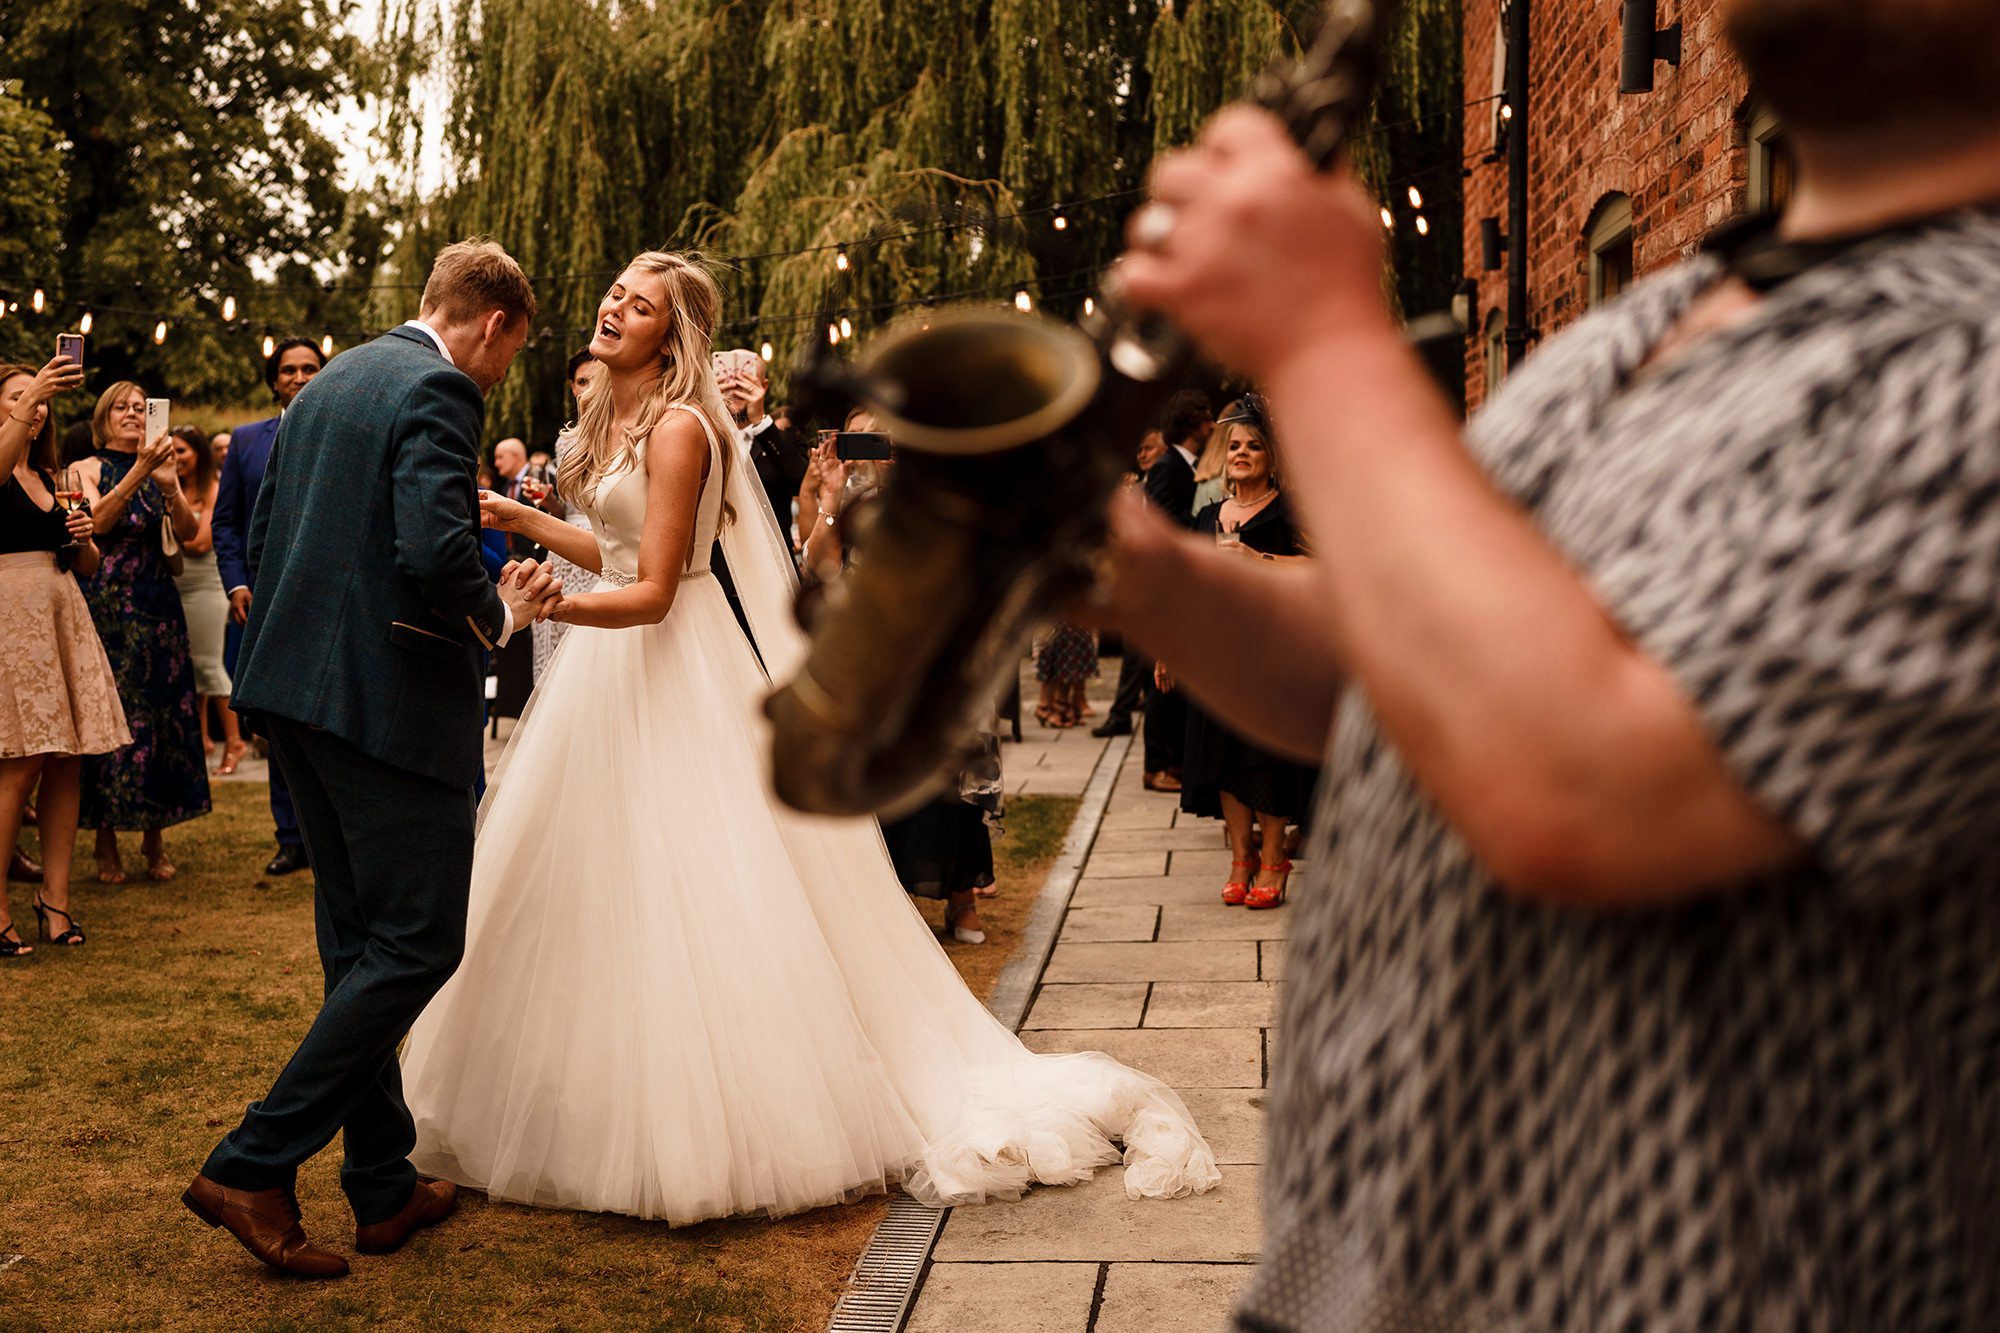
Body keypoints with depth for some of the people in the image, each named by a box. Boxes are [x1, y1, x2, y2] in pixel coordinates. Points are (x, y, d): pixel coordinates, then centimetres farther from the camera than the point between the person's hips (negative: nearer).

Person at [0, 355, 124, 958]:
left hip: (63, 615, 7)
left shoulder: (50, 478, 20)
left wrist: (85, 539, 1)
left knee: (67, 762, 2)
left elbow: (87, 563, 23)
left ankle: (56, 899, 7)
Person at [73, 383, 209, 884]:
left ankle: (155, 841, 10)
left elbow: (188, 532, -2)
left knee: (161, 713, 2)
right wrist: (138, 471, -25)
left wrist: (170, 486, -20)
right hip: (106, 605, -3)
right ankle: (106, 845, 4)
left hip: (157, 607, 3)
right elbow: (98, 521, -16)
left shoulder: (161, 468, 11)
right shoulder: (87, 469, 4)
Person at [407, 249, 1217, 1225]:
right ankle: (612, 1102, 26)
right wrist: (523, 520, 20)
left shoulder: (678, 427, -17)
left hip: (676, 673, -9)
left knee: (689, 896, -5)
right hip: (610, 669, 10)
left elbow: (652, 593, -21)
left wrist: (553, 604, -36)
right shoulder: (613, 416, 11)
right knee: (591, 892, 14)